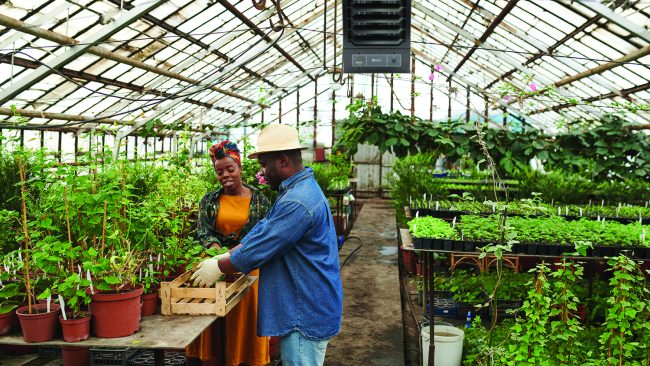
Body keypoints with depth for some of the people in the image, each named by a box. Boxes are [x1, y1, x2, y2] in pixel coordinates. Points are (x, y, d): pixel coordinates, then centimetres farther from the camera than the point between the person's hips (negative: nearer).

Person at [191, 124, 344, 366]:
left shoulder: (297, 202, -25)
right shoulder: (298, 190, 11)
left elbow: (258, 250, -21)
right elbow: (262, 230, 12)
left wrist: (219, 267, -7)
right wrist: (225, 256, 4)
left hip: (306, 315, -10)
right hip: (304, 309, 10)